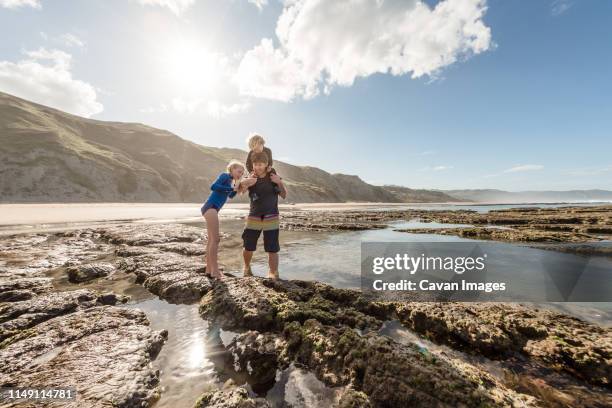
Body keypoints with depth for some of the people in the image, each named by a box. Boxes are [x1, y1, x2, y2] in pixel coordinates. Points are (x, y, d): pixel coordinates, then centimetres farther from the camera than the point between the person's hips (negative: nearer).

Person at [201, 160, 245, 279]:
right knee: (215, 239, -9)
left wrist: (236, 189, 12)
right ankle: (214, 270, -4)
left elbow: (230, 195, 27)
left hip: (212, 209, 10)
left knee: (211, 240, 12)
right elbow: (213, 186, -19)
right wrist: (231, 188, -15)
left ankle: (209, 269, 20)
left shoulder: (231, 181, 18)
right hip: (210, 207, -10)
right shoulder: (225, 175, -5)